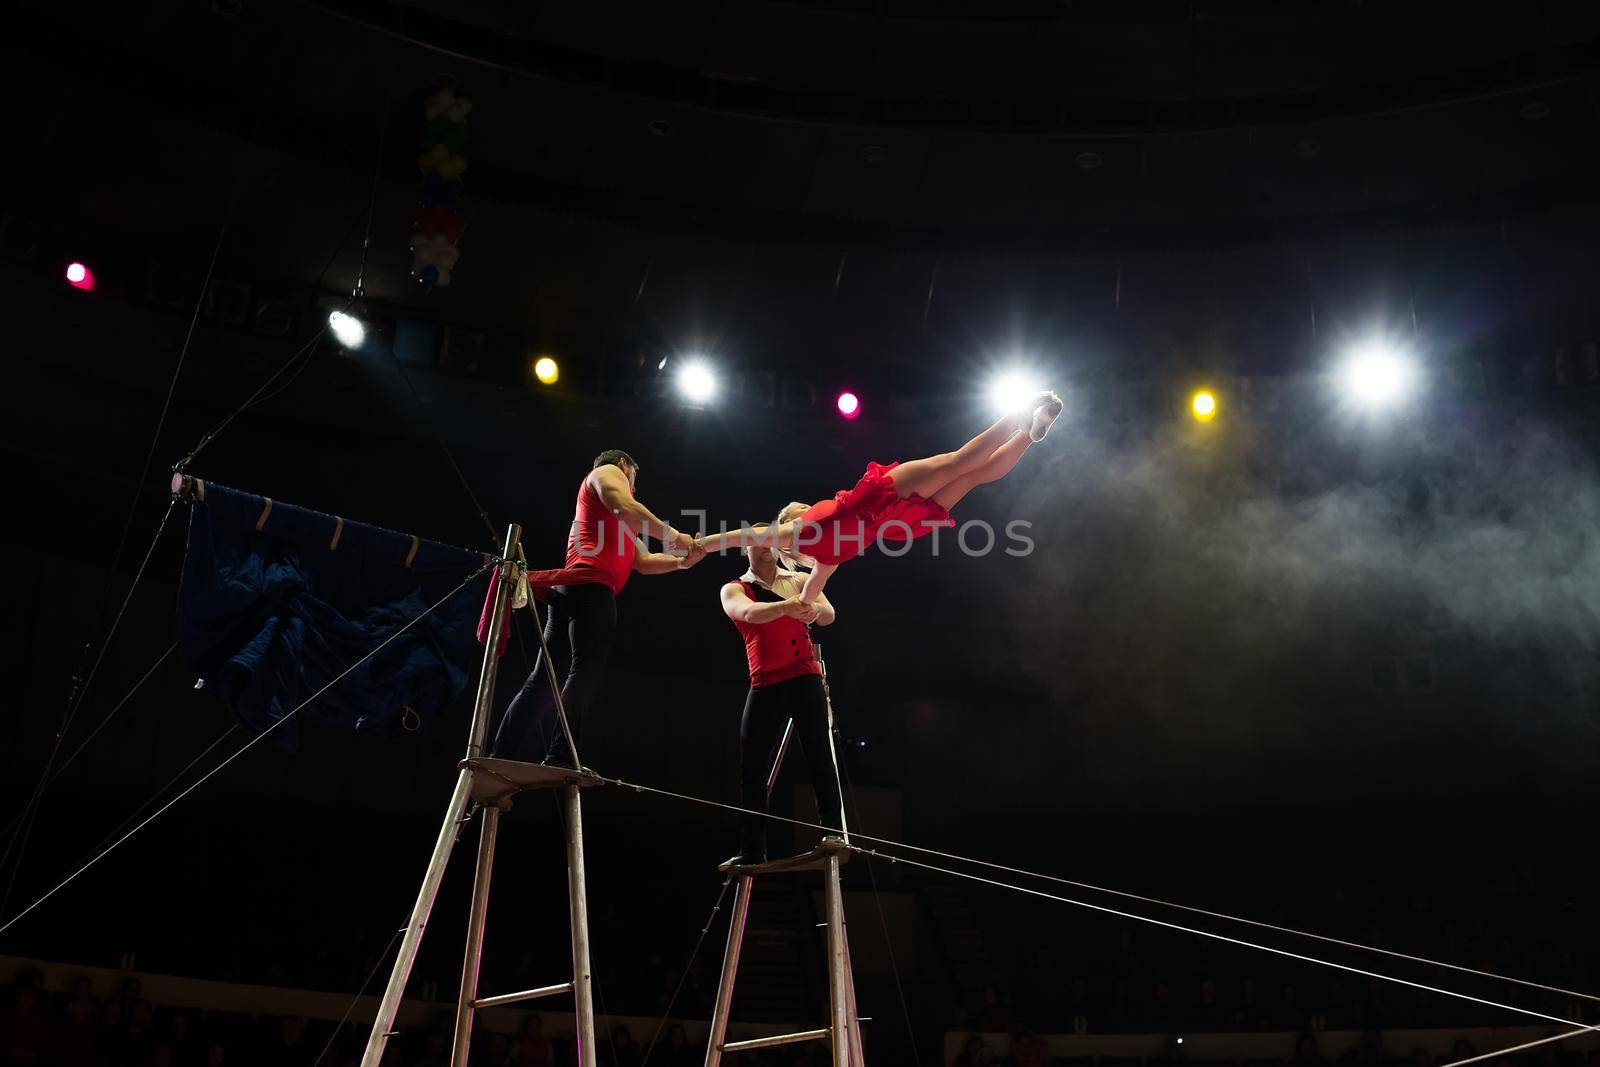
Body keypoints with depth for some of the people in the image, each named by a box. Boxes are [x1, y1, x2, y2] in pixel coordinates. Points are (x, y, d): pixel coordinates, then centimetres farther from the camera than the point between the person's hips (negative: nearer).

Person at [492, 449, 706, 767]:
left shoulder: (622, 524, 38)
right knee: (587, 669, -20)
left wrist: (682, 561, 16)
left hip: (568, 588, 10)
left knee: (545, 678, 5)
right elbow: (624, 507, -10)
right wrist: (673, 536, -9)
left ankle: (501, 759, -1)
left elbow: (643, 562, 30)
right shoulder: (608, 472, 12)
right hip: (590, 585, -10)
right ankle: (559, 760, -33)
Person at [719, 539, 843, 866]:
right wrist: (785, 607, -39)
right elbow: (750, 613, -18)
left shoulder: (800, 581, 9)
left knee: (819, 757, -10)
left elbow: (829, 615, -7)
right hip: (764, 685, 1)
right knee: (752, 769, -1)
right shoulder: (734, 590, 6)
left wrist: (814, 610, -33)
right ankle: (752, 850, 5)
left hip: (805, 678, -1)